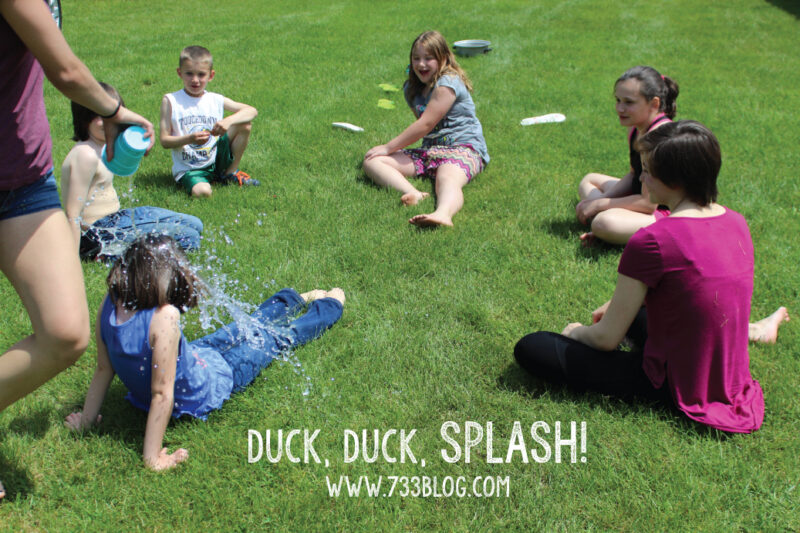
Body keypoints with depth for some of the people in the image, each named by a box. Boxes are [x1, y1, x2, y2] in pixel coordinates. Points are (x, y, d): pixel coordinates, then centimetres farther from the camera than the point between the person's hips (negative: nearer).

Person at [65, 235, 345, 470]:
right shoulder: (164, 317, -42)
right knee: (273, 336, 19)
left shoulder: (108, 308, -22)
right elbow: (162, 394, -36)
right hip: (210, 382, -6)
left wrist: (87, 418, 0)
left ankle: (298, 298, 58)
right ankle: (329, 306, 48)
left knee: (248, 326, 30)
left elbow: (103, 370, -12)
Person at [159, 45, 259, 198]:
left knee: (245, 125, -10)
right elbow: (164, 140, -8)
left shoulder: (216, 100, 2)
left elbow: (251, 111, -5)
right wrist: (189, 139, -26)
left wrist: (229, 121, -23)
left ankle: (230, 173, 5)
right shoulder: (171, 101, -6)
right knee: (201, 192, -36)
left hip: (217, 160, 4)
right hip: (188, 168, -4)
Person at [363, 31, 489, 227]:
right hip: (429, 150, 8)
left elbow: (425, 124, -16)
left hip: (464, 148, -8)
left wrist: (389, 147, -13)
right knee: (372, 161, -10)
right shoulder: (412, 89, 16)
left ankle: (443, 213, -76)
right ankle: (413, 193, -39)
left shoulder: (448, 82, -10)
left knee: (447, 178, -42)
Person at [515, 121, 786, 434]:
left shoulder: (652, 241, -27)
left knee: (530, 349, -12)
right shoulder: (736, 222, -2)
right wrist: (617, 306, 22)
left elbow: (606, 338, -17)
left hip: (673, 382, -9)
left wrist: (576, 332, 7)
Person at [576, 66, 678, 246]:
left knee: (604, 223, -36)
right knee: (589, 181, 20)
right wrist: (601, 199, -1)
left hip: (668, 214, -11)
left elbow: (649, 202, -25)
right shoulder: (635, 129, 4)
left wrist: (599, 204, -16)